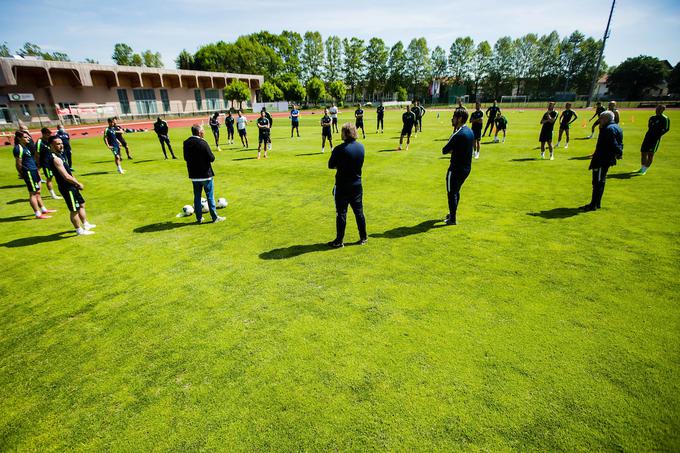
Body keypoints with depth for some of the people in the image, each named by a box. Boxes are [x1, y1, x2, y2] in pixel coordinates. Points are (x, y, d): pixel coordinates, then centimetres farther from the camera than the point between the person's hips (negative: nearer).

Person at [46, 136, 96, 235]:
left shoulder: (58, 155, 10)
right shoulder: (55, 159, -22)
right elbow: (66, 176, -25)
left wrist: (76, 183, 10)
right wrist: (78, 184, -12)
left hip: (71, 186, 10)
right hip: (67, 188, -10)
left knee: (81, 204, 22)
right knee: (74, 210, 1)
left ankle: (85, 224, 36)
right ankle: (80, 230, 12)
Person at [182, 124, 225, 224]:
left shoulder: (186, 143, 2)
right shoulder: (203, 143, -18)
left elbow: (186, 158, 11)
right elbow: (211, 158, -17)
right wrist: (212, 156, 3)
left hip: (193, 175, 6)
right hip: (205, 174, -6)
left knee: (197, 196, 13)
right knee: (210, 196, 3)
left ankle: (199, 217, 19)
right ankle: (215, 217, 9)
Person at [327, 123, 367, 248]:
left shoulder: (339, 149, -18)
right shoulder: (361, 147, 2)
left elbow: (331, 165, -9)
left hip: (342, 186, -5)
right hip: (357, 185, 5)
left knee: (341, 214, 4)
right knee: (359, 212, 15)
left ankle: (339, 241, 13)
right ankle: (363, 237, 25)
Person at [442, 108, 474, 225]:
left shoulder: (458, 134, -22)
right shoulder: (470, 131, 7)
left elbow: (444, 150, -20)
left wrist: (450, 150, 0)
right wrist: (454, 150, 0)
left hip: (456, 168, -9)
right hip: (467, 168, 9)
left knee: (451, 192, 4)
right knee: (456, 191, 22)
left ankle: (453, 219, 12)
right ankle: (452, 213, 36)